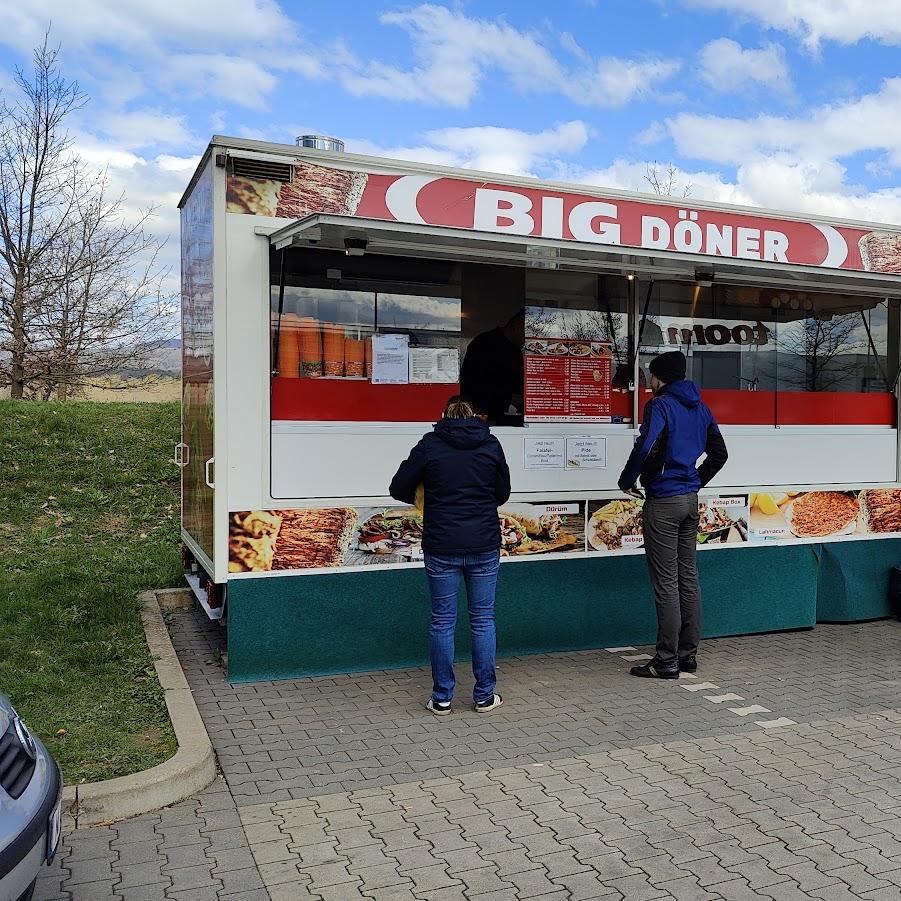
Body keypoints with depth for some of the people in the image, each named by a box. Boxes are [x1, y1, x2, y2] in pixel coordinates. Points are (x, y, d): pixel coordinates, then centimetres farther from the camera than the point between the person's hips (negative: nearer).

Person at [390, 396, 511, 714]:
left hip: (441, 547, -1)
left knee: (442, 620, 8)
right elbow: (503, 493, 12)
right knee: (483, 619, 11)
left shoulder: (430, 444, -2)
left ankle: (442, 698, 15)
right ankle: (485, 696, 18)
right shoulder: (491, 444, 3)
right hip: (484, 545, 2)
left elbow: (399, 488, 1)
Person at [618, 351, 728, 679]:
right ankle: (688, 653, 20)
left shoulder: (660, 404, -12)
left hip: (663, 502, -8)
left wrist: (626, 482, -10)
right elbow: (719, 453, 18)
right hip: (690, 499, 8)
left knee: (666, 583, -4)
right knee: (688, 578, 12)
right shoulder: (701, 408, 13)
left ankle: (667, 661, 2)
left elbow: (645, 448, -25)